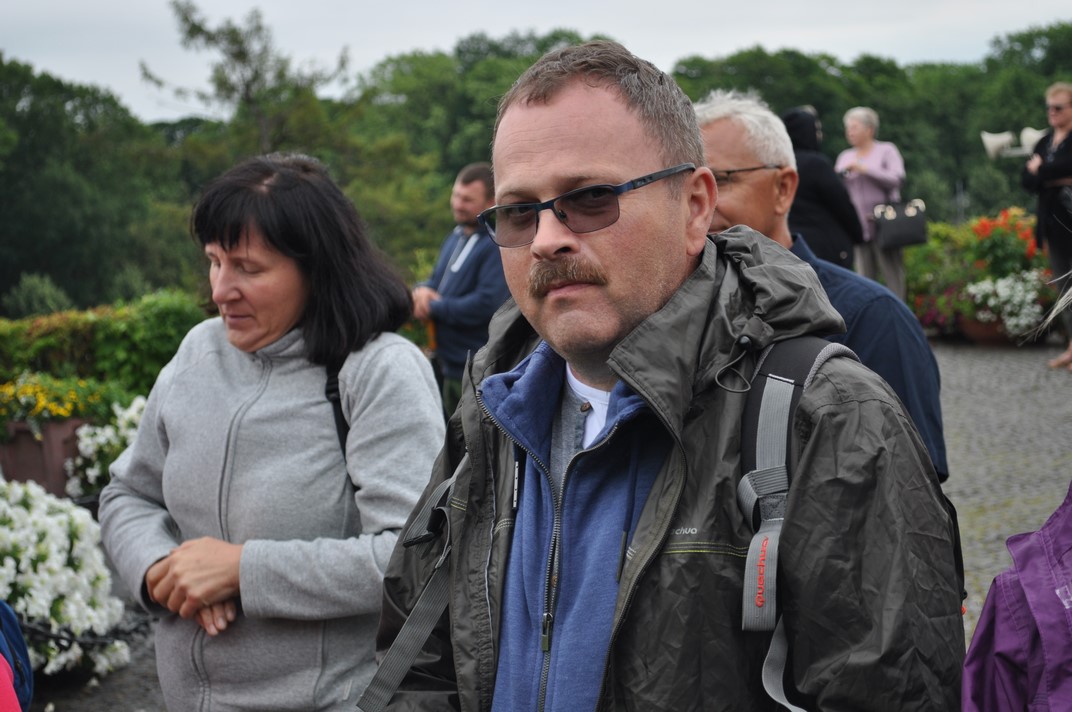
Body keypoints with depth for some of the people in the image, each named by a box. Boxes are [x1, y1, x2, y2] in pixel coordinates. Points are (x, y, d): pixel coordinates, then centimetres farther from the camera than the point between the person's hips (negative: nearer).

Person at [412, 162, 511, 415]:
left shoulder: (499, 245, -16)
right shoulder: (456, 237, 13)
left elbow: (486, 304, -24)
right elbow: (437, 280, 22)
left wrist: (434, 307, -13)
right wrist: (423, 290, -3)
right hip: (448, 366, 9)